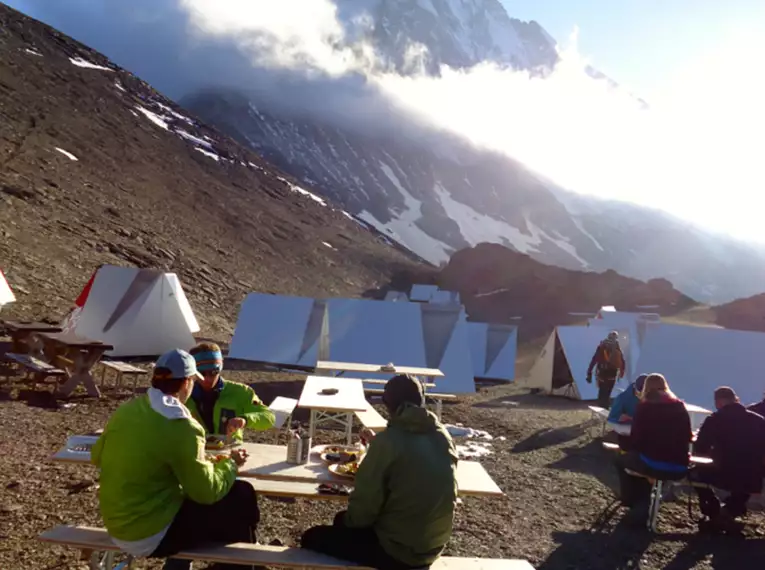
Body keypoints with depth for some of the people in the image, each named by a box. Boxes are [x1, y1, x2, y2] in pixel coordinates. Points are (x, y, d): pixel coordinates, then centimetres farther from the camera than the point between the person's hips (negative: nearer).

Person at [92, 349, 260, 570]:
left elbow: (97, 457, 14)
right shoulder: (181, 426, -23)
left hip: (117, 527, 8)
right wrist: (231, 463, -2)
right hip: (150, 536, -8)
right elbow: (207, 491, -20)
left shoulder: (125, 410, -1)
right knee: (241, 498, -1)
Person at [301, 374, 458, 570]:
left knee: (312, 537, 12)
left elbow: (362, 510, -17)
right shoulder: (443, 436, -2)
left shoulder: (388, 441, -21)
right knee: (344, 520, 26)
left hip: (397, 551, -7)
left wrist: (347, 520, 5)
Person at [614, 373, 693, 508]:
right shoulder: (680, 407, 6)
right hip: (680, 468, 5)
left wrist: (633, 449, 18)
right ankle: (642, 501, 39)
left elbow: (635, 439, -3)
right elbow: (688, 437, 14)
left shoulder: (644, 407, -5)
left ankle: (631, 501, 32)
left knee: (621, 460, 26)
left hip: (654, 464, -4)